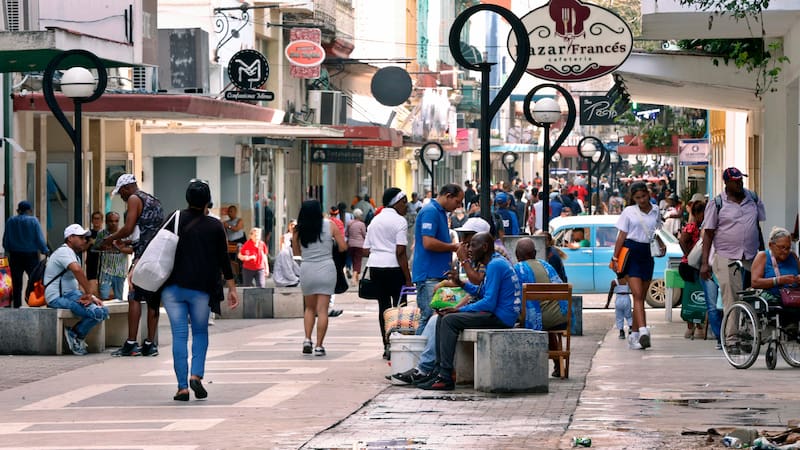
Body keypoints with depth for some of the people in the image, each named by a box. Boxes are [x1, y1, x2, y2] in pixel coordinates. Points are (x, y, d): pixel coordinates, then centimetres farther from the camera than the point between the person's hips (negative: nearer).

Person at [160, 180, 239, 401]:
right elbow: (223, 260, 2)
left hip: (173, 286, 0)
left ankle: (182, 386, -2)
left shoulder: (176, 220, 1)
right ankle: (196, 375, -5)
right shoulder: (215, 226, 1)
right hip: (201, 288, 0)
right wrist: (232, 288, 8)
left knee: (179, 335, 2)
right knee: (200, 332, 15)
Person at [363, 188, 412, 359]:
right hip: (393, 267, -7)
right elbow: (400, 252, -12)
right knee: (399, 306, -3)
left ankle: (386, 345, 8)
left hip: (374, 266, 7)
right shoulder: (399, 221, -6)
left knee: (383, 306, 8)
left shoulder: (375, 221, 17)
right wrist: (408, 279, -11)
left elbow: (366, 249, 16)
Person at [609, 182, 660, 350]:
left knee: (641, 297, 7)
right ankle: (643, 331, -27)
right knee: (637, 295, -14)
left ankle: (634, 335, 14)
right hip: (632, 252, -4)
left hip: (648, 254, 4)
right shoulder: (629, 212, 2)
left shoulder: (655, 211, 11)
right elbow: (622, 236, 2)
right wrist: (615, 257, -3)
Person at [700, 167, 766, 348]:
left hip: (751, 258, 4)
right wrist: (705, 263, -6)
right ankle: (731, 337, -7)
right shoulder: (717, 204, -1)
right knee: (731, 298, -9)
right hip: (726, 258, -4)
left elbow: (761, 225, 19)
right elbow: (708, 233, 0)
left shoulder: (753, 199, 11)